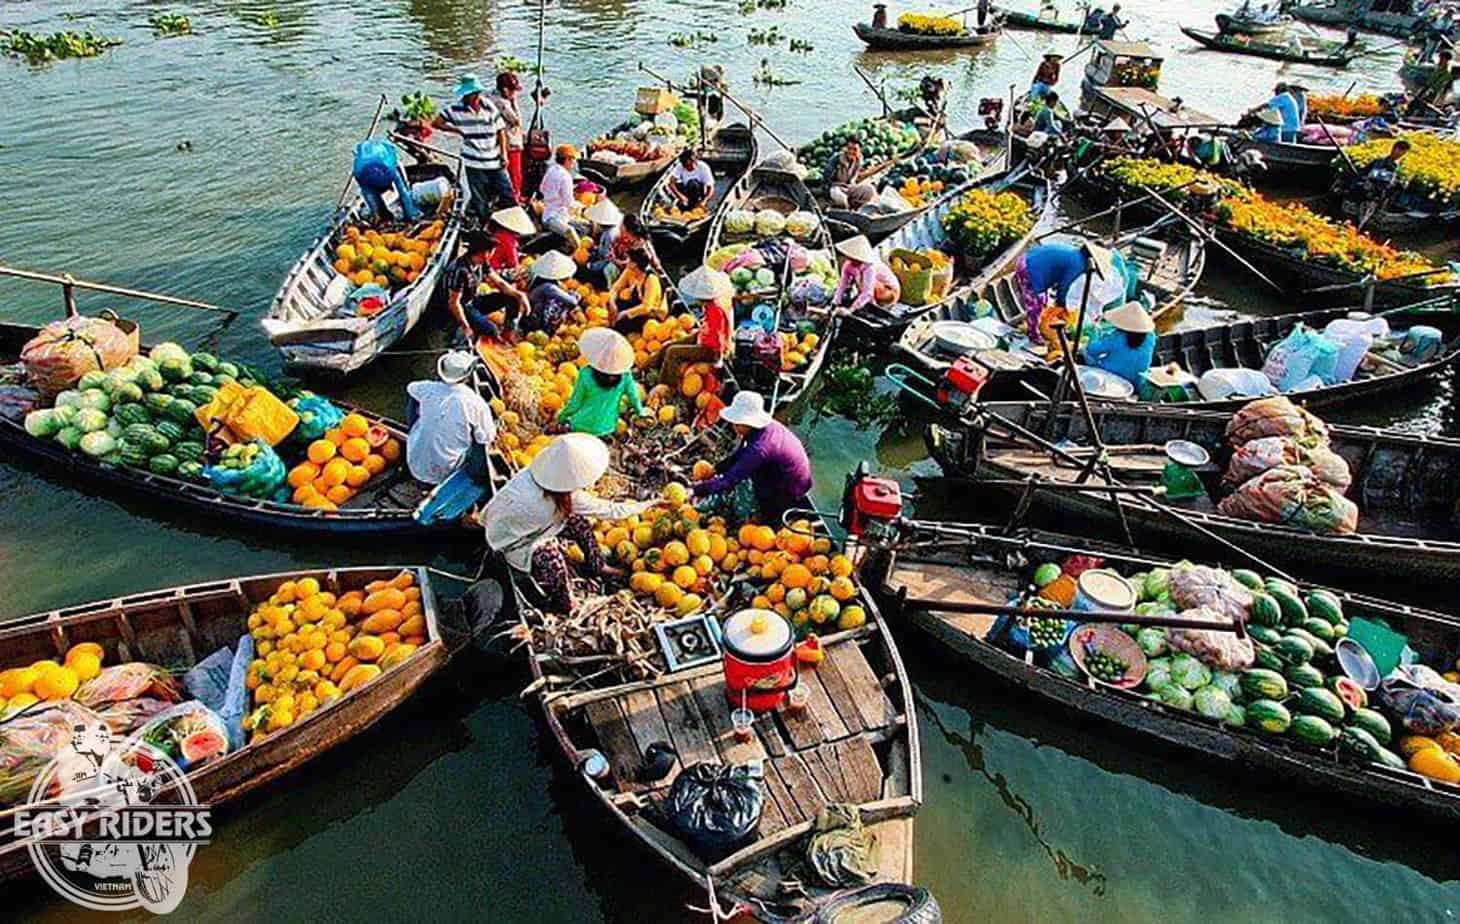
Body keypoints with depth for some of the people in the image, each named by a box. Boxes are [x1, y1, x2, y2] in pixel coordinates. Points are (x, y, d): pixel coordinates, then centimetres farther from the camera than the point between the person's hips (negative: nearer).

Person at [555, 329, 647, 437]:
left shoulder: (586, 374, -24)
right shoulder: (625, 375, -18)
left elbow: (575, 404, -13)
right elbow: (634, 397, -3)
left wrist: (561, 417, 6)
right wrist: (640, 412, 19)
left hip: (583, 428, -3)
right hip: (607, 429, 3)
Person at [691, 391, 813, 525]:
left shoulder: (759, 447, -33)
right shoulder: (767, 425, -8)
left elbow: (731, 479, -31)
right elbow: (739, 454, 6)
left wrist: (698, 490, -26)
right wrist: (715, 470, 0)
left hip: (792, 493, -8)